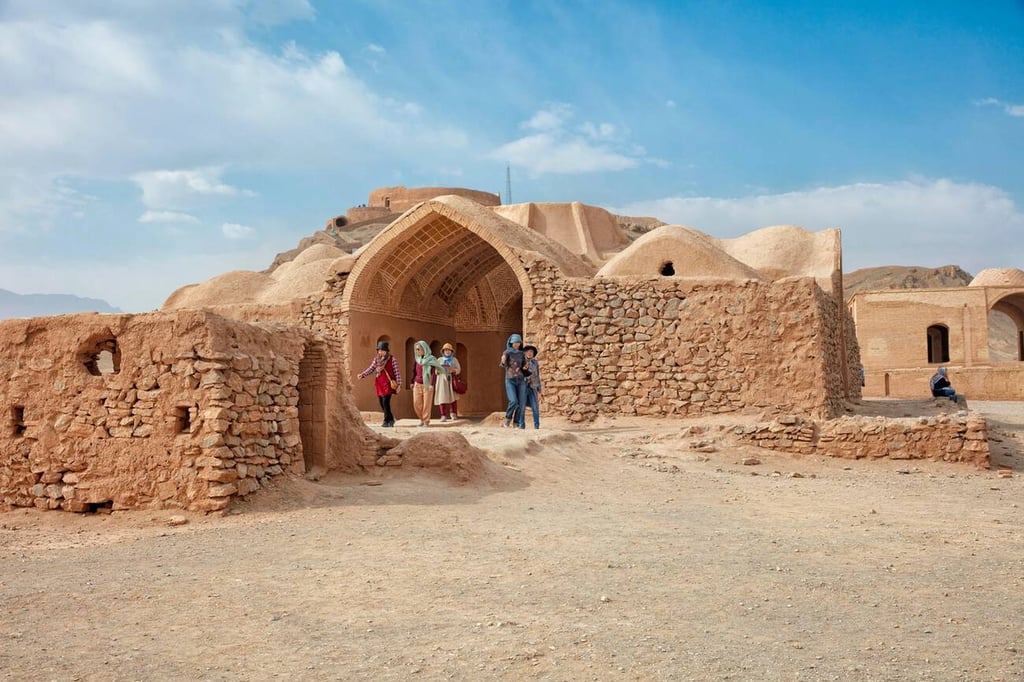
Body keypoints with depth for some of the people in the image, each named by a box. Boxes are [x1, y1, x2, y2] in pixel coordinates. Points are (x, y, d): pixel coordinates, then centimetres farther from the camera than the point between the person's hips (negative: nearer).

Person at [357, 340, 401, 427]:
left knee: (385, 402, -13)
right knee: (381, 403, 8)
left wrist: (399, 384, -8)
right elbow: (371, 369, 9)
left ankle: (386, 421, -2)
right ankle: (391, 419, 24)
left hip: (388, 384, -6)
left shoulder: (392, 359, -5)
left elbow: (397, 372, -5)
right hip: (379, 384, 6)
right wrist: (362, 375, -6)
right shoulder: (376, 359, 9)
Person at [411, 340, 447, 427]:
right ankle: (422, 419, 22)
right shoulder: (417, 359, 8)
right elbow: (414, 371, 15)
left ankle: (426, 422, 8)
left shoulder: (431, 359, -8)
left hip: (427, 385, -5)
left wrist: (431, 384, -23)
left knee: (427, 404, -2)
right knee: (416, 404, 4)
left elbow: (433, 373, -14)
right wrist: (412, 382, 13)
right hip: (417, 385, 5)